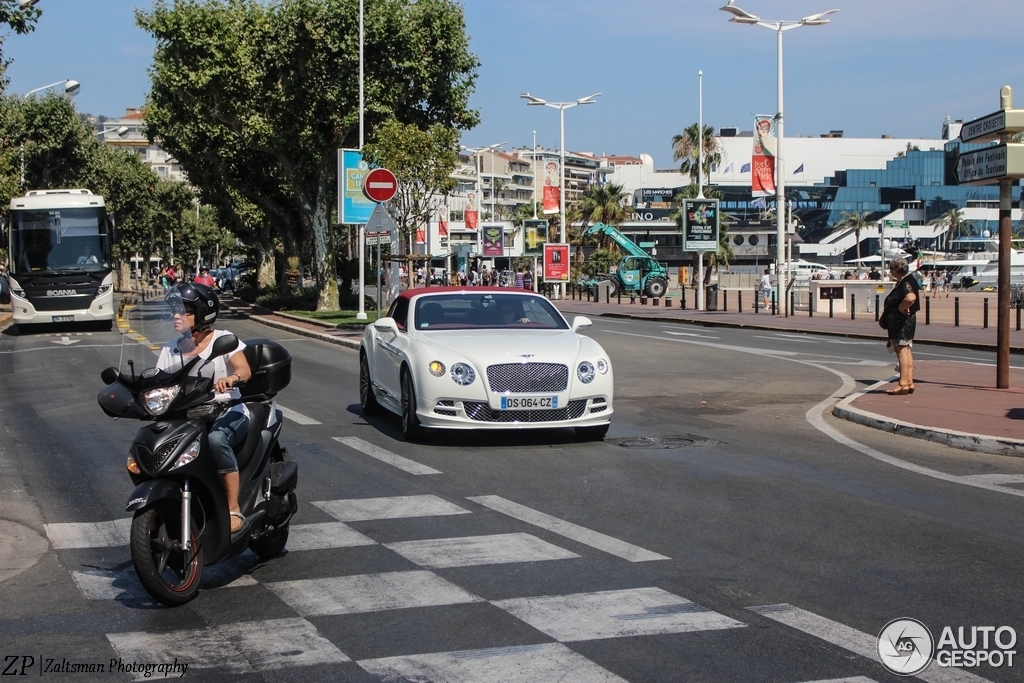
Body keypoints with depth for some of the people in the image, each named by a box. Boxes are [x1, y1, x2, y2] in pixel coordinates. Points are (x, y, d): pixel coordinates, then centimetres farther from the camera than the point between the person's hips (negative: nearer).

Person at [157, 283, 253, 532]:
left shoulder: (223, 339, -2)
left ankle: (234, 509, -30)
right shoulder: (170, 350, 11)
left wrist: (232, 377, -41)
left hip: (228, 413, -4)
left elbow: (245, 369, -18)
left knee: (216, 439, -38)